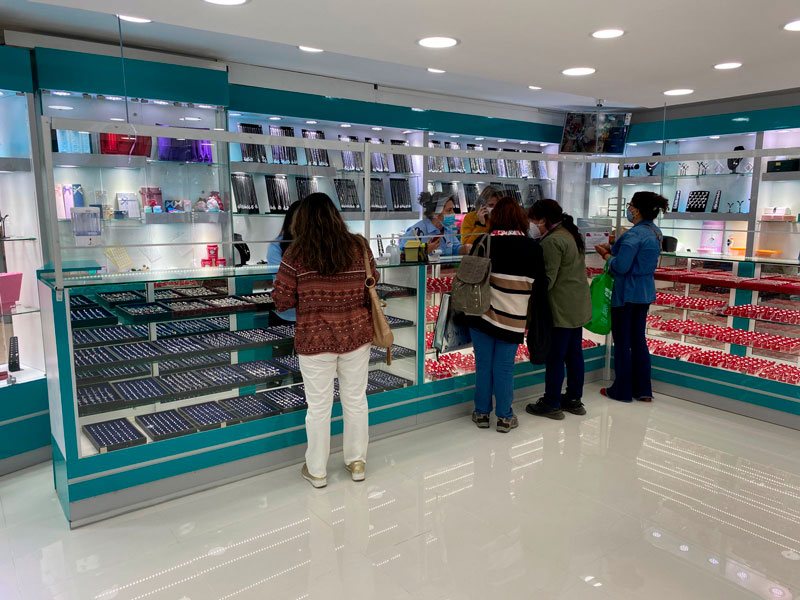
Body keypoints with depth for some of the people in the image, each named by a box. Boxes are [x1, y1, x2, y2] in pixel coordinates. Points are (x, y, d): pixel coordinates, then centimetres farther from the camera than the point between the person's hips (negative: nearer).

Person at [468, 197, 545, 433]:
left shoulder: (485, 241, -5)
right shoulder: (532, 247, -3)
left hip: (483, 314, 0)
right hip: (513, 318, 0)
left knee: (483, 366, 11)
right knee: (505, 368, 9)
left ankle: (481, 413, 20)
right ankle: (504, 417, 17)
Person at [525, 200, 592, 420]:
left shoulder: (552, 241, -19)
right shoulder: (571, 234, 12)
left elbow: (547, 280, -21)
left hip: (562, 309, -10)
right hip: (579, 305, 10)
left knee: (554, 356, 0)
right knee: (574, 352, 16)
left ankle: (551, 404, 10)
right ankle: (574, 399, 27)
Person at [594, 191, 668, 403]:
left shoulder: (634, 234, -22)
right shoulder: (655, 232, 8)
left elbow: (620, 266, -25)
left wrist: (607, 256, -6)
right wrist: (612, 248, 9)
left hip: (627, 293, -9)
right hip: (645, 292, 9)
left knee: (622, 343, 3)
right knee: (638, 340, 15)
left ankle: (622, 391, 14)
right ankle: (643, 390, 21)